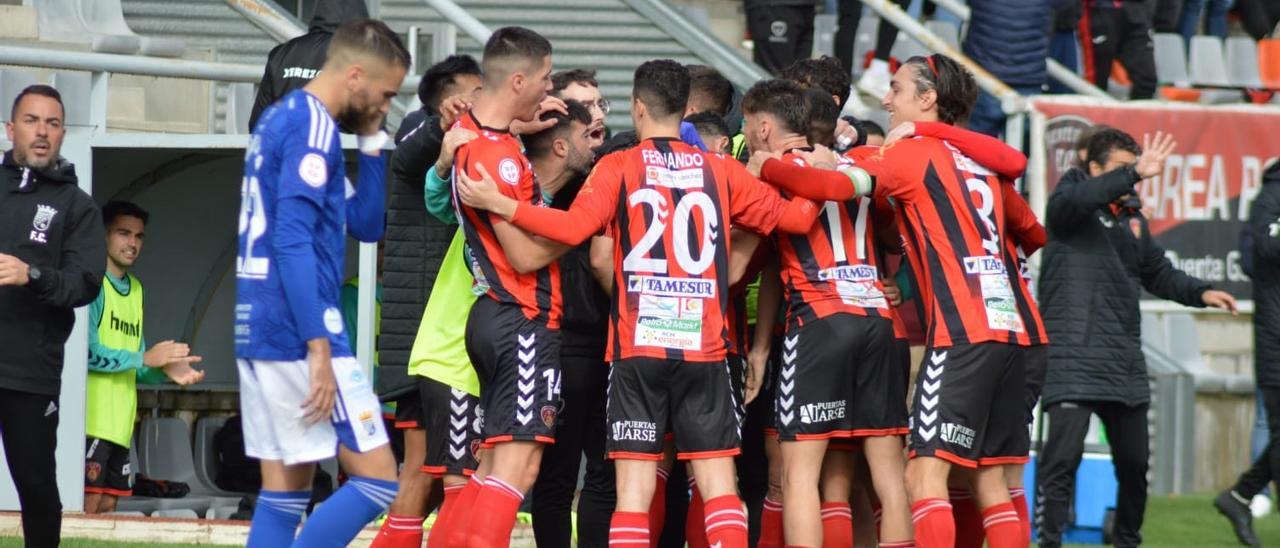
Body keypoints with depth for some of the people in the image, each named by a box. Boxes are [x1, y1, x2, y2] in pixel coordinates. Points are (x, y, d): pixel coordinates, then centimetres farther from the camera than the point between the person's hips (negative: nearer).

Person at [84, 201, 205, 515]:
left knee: (108, 506, 9)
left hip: (120, 424, 9)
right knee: (88, 507, -10)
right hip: (92, 418, -9)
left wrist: (168, 371, -1)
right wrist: (145, 358, -13)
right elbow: (87, 351, -18)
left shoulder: (135, 289, 18)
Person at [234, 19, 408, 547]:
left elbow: (366, 224, 24)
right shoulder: (313, 126, -11)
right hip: (296, 331, -10)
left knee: (284, 491, 9)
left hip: (257, 328, 10)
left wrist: (371, 142, 14)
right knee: (378, 478, -6)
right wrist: (319, 346, -23)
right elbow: (292, 241, -21)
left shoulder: (281, 118, 19)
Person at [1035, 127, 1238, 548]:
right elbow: (1075, 199, -27)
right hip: (1073, 354, -7)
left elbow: (1157, 273, 26)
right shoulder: (1068, 203, -3)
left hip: (1124, 362, 7)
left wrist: (1199, 293, 9)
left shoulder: (1133, 219, 17)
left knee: (1134, 461, 13)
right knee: (1063, 454, -16)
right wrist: (1134, 174, -36)